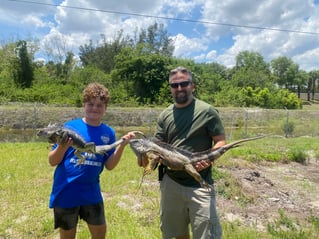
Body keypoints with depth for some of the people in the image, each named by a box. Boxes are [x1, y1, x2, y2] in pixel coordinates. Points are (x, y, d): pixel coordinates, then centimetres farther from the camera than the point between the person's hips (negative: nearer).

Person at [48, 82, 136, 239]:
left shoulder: (108, 133, -1)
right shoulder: (70, 126, -9)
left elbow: (109, 166, -2)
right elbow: (52, 161, -7)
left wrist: (122, 145, -14)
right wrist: (62, 147, -28)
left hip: (91, 192, 3)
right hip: (65, 192, -3)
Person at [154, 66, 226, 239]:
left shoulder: (207, 111, -8)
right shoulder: (164, 116, 4)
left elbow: (221, 141, -6)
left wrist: (208, 159, -24)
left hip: (199, 184, -4)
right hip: (170, 182, 5)